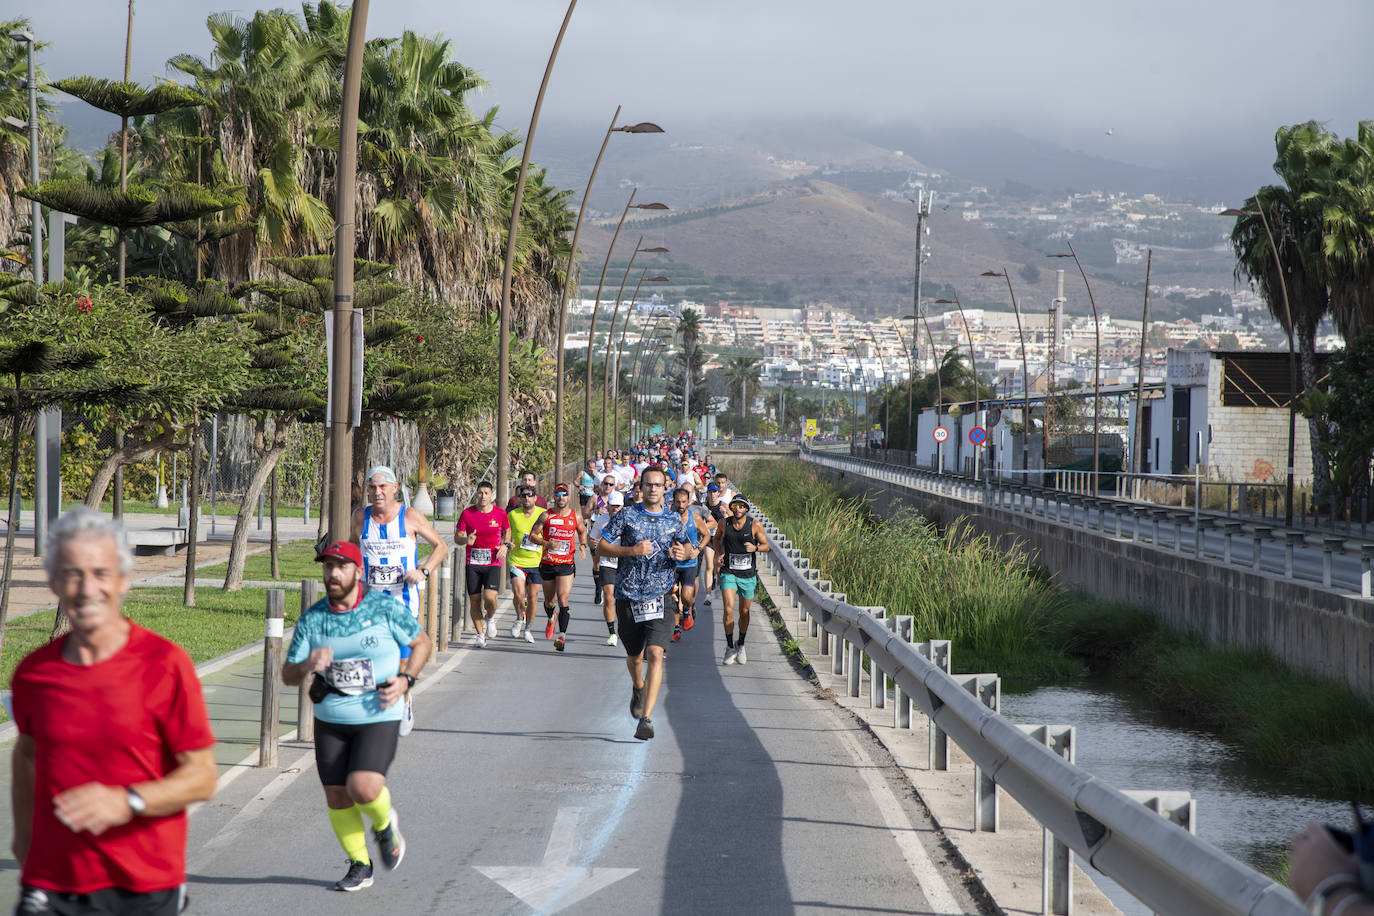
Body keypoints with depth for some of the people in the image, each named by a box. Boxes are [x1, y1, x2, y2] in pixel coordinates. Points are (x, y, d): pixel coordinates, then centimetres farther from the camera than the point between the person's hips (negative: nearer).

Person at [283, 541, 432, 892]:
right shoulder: (312, 619, -1)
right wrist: (307, 666, -22)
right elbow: (287, 676, 1)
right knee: (336, 796, 4)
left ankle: (385, 824, 15)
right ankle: (359, 865, 24)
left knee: (363, 788, -20)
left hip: (379, 716, -3)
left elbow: (421, 642, 7)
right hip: (330, 719, 3)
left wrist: (405, 680, -8)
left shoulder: (385, 607, -7)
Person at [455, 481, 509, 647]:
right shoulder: (467, 513, -2)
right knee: (474, 600, 1)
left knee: (490, 598, -17)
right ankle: (480, 635, 18)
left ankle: (489, 618, 18)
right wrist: (466, 540, -19)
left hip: (493, 563, -1)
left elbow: (507, 530, 19)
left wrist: (505, 545, 0)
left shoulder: (501, 514, 0)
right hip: (473, 563, 1)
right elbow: (457, 537, 3)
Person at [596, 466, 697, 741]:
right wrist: (632, 550, -14)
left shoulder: (674, 521, 7)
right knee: (634, 656, 14)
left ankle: (646, 718, -19)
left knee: (655, 654, -17)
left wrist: (684, 553, -3)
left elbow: (687, 547, 22)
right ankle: (638, 688, 49)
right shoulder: (627, 516, 1)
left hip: (659, 597, 0)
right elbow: (601, 546, 0)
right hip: (628, 596, 0)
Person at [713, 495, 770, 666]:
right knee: (728, 610, -14)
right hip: (728, 573, 0)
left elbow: (766, 545, 2)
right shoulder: (724, 524, -4)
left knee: (744, 612, 12)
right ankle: (730, 647, 1)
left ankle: (741, 646, 32)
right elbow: (717, 538, 18)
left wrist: (755, 547, -19)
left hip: (748, 575, 1)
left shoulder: (754, 525, -8)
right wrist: (718, 554, 3)